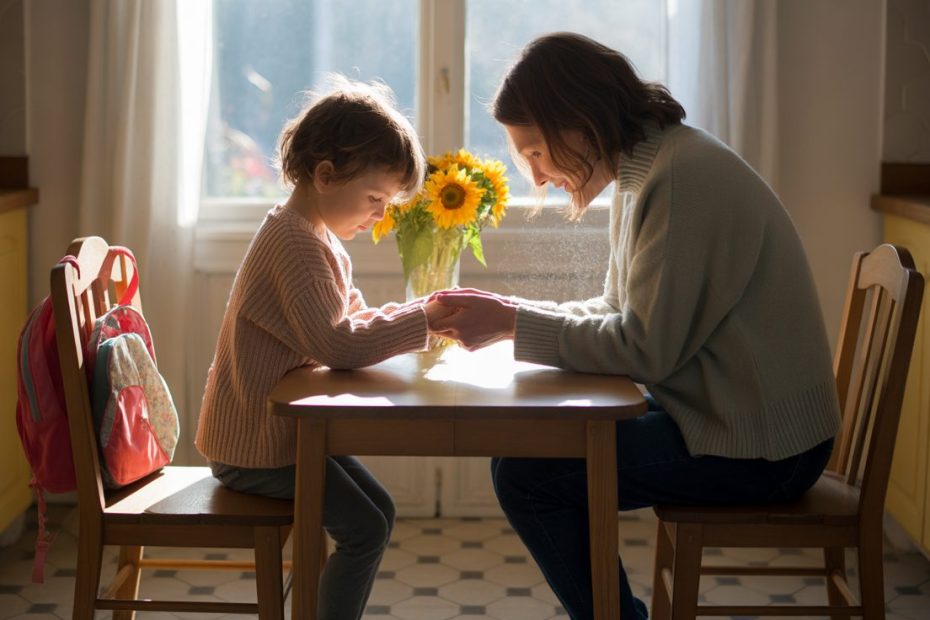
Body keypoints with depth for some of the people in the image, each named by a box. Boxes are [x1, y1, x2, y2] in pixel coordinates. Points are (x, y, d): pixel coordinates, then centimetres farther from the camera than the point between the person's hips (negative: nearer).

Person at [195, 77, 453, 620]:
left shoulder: (320, 238, 12)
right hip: (255, 442, -11)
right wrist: (423, 318, -25)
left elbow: (356, 320, 12)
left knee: (379, 512, 15)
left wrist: (425, 312, -4)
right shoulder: (297, 243, -23)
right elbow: (339, 345, -32)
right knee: (364, 529, -12)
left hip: (285, 427, 11)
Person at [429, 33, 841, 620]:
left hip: (758, 448, -10)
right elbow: (622, 312, 13)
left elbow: (645, 347, -23)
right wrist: (515, 310, 0)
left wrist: (515, 323, -15)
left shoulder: (683, 176, -22)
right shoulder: (644, 170, 9)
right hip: (718, 412, 10)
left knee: (526, 475, -12)